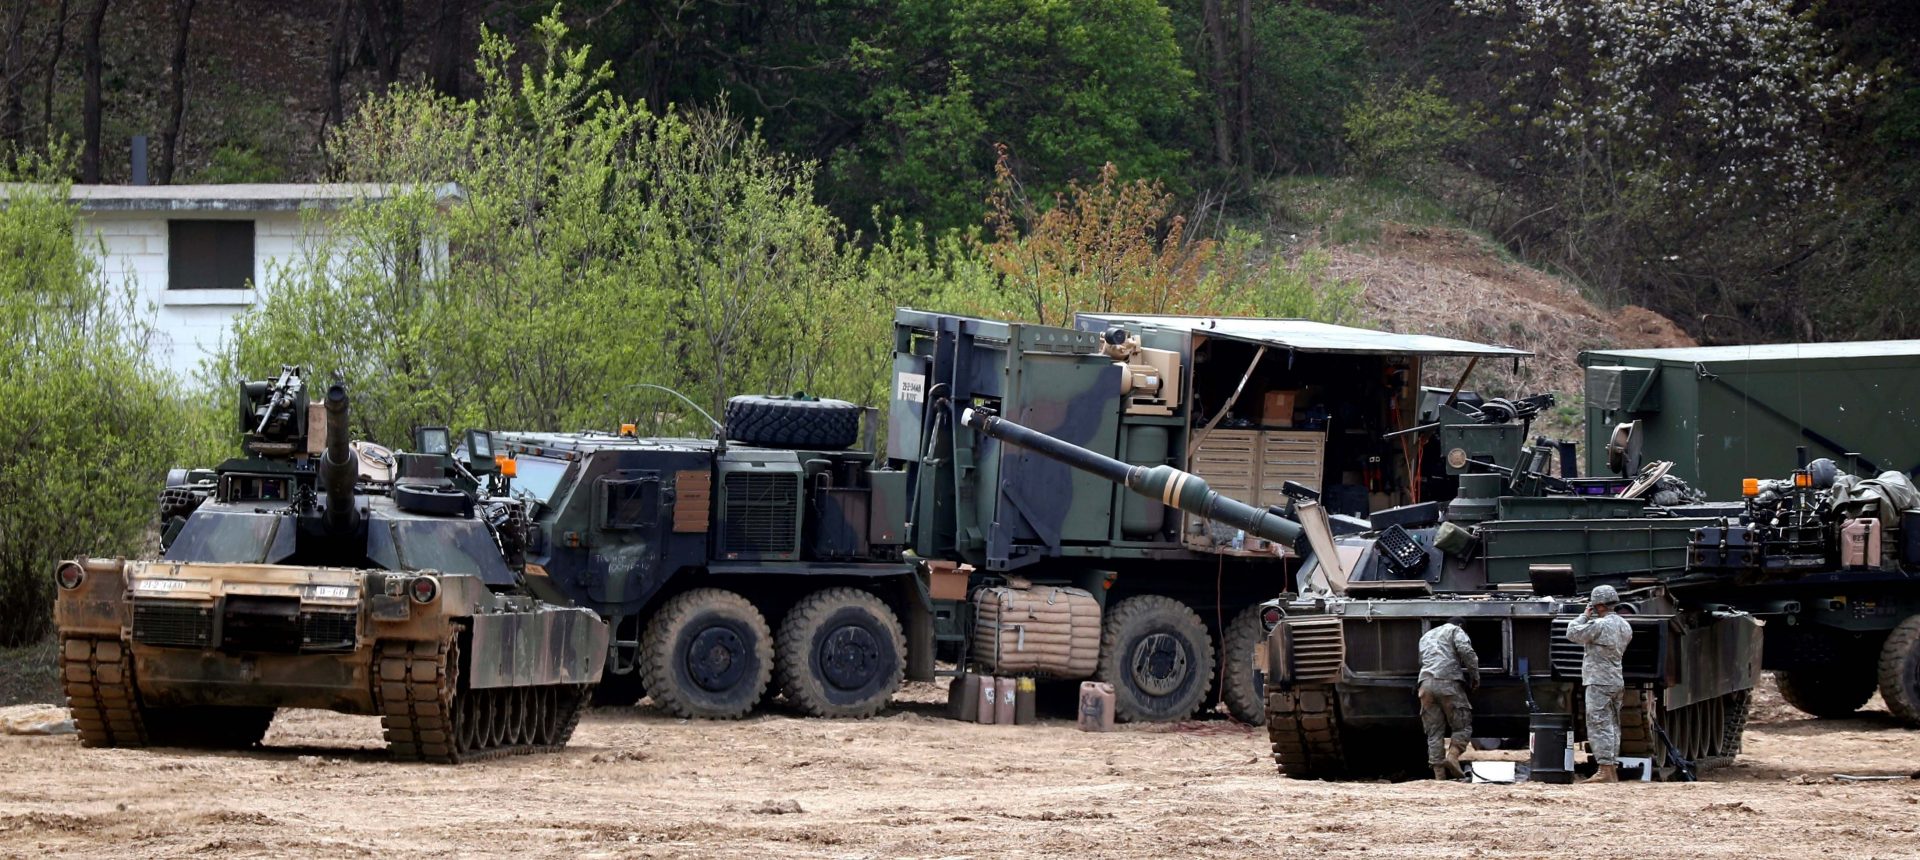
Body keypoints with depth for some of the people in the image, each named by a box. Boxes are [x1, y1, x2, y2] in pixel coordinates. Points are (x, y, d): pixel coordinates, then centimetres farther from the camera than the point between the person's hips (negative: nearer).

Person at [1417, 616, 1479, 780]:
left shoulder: (1426, 637, 33)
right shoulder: (1456, 631, 13)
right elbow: (1466, 651, -4)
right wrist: (1475, 675, 3)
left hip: (1426, 683, 5)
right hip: (1448, 683, -5)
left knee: (1434, 732, 4)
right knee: (1462, 726, 2)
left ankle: (1439, 775, -4)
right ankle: (1452, 756, -24)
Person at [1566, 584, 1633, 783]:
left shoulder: (1599, 625, -17)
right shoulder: (1624, 625, 10)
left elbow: (1573, 633, -12)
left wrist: (1585, 615, 2)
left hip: (1599, 682, -9)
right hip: (1617, 681, 9)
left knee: (1599, 725, -9)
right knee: (1612, 726, 13)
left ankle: (1605, 770, -14)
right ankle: (1613, 770, 16)